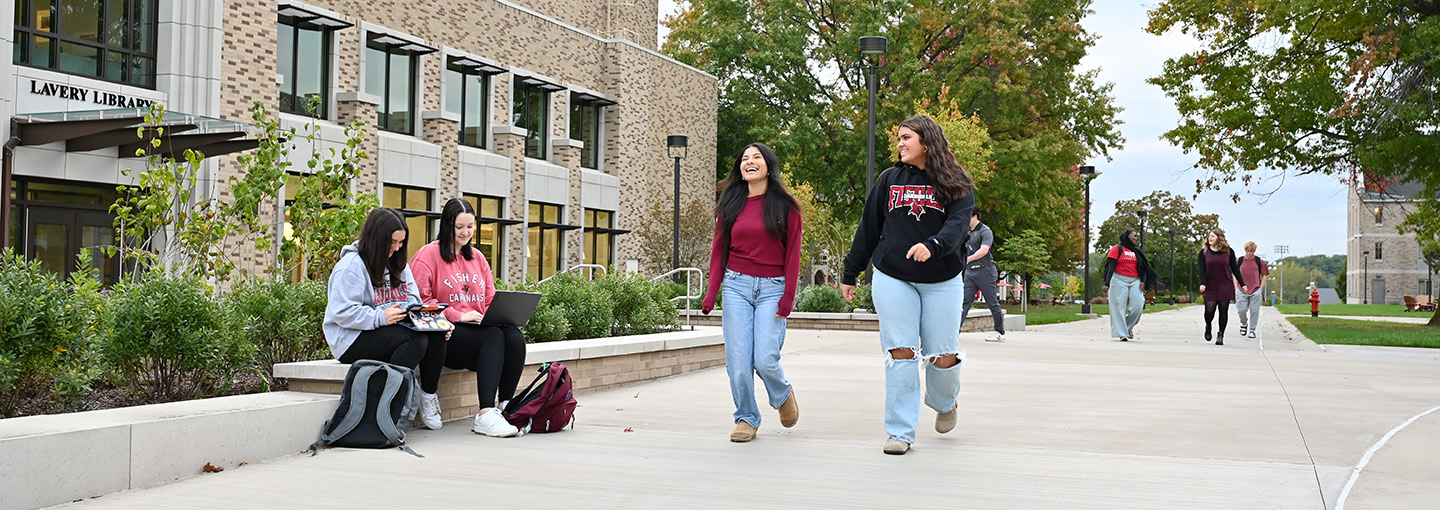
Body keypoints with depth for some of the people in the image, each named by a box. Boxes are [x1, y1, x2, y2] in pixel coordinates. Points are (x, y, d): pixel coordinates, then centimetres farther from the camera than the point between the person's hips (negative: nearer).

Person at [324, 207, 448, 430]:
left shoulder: (397, 265, 16)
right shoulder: (352, 265, -10)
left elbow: (412, 301, 15)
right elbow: (342, 313, -18)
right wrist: (380, 317, -29)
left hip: (395, 332, 7)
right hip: (352, 340, -7)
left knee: (436, 334, -20)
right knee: (417, 338, -31)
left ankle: (429, 396, -9)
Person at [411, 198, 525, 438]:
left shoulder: (477, 257, 22)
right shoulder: (428, 255, 1)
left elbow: (490, 300, 21)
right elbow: (420, 301, -8)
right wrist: (459, 316, -14)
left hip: (479, 327, 6)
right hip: (446, 334, -6)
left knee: (515, 336, -25)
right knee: (493, 336, -33)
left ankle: (505, 408, -25)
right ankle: (485, 415, -38)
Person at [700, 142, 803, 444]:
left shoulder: (785, 205, 2)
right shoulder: (731, 204, 9)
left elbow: (792, 254, 0)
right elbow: (719, 250, 10)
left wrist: (787, 298, -7)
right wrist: (711, 294, 1)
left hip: (772, 288, -3)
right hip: (736, 286, 3)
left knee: (765, 359, -10)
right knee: (738, 360, -3)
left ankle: (783, 395, 22)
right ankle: (746, 418, 14)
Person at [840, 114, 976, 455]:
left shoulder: (956, 184, 3)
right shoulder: (889, 180, 9)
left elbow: (959, 223, -14)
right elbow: (868, 229, 13)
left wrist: (932, 245, -34)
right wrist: (849, 274, 14)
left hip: (941, 281, -1)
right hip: (893, 278, 1)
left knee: (943, 356, 1)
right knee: (900, 353, -4)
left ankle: (945, 402, 35)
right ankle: (900, 433, 3)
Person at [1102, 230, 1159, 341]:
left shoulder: (1137, 251, 19)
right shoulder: (1117, 249, 4)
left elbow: (1143, 268, 17)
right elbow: (1111, 266, -4)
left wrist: (1143, 281, -1)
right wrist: (1107, 284, -13)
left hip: (1135, 282, 4)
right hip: (1119, 281, -4)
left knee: (1138, 306, -9)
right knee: (1120, 306, -6)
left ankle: (1129, 327, 13)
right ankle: (1122, 333, -3)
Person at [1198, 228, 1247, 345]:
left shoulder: (1229, 252, 2)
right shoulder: (1204, 252, 2)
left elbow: (1235, 269, 8)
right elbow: (1202, 269, -3)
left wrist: (1242, 284, 6)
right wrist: (1202, 283, -18)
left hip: (1225, 286, 0)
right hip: (1210, 286, 0)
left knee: (1223, 311, -1)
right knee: (1209, 310, -8)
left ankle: (1221, 335, 9)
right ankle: (1208, 326, 23)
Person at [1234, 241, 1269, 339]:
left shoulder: (1259, 261, 4)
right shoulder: (1239, 261, 7)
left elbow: (1264, 276, 9)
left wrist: (1261, 289, 0)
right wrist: (1237, 288, 5)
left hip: (1256, 291, -1)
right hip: (1242, 290, 1)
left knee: (1254, 311, -2)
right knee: (1241, 310, -2)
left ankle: (1252, 330, 9)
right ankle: (1244, 323, 26)